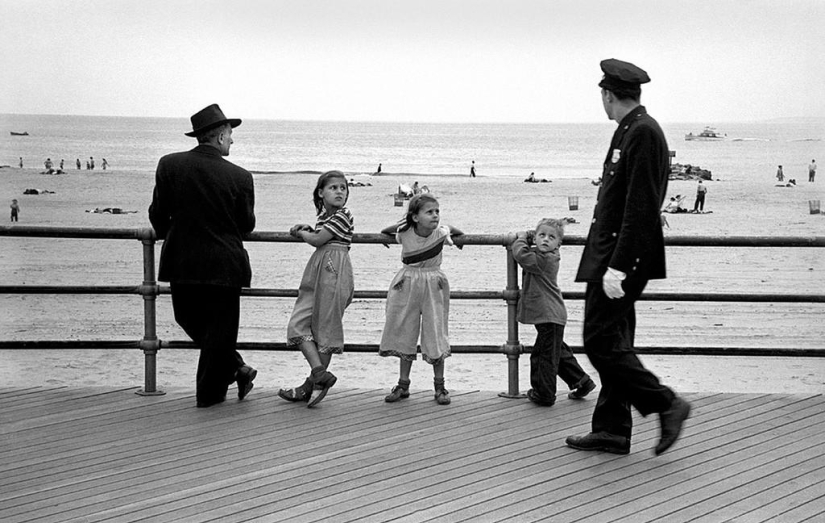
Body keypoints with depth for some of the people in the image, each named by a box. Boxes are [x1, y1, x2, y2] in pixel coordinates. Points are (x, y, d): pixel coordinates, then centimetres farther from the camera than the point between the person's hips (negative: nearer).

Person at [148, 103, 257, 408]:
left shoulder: (169, 165, -6)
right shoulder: (240, 178, -11)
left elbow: (157, 215, 1)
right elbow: (247, 225, -1)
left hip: (181, 262, 2)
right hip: (224, 266, -2)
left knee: (191, 320, 22)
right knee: (218, 329, 11)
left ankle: (234, 367, 21)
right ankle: (210, 392, 20)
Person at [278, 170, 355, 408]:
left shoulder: (343, 216, -10)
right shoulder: (323, 215, 16)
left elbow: (318, 240, -12)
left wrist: (300, 232, 6)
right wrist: (307, 229, 10)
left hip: (334, 271, -9)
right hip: (316, 272, 9)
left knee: (325, 327, -4)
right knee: (299, 324, 1)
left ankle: (313, 383, -2)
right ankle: (320, 373, -2)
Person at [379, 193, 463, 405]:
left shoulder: (441, 232, -15)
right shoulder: (404, 233, -14)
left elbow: (458, 233, 7)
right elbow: (384, 232, 8)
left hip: (433, 285, -1)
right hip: (407, 284, 1)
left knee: (436, 334, 1)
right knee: (404, 333, 8)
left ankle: (440, 386, 13)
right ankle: (403, 385, 19)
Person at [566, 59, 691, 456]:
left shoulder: (643, 132, -16)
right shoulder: (630, 130, 14)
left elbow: (641, 207, -22)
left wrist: (618, 267, -24)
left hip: (623, 256, -10)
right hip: (612, 255, 10)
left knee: (601, 340, -10)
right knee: (613, 342, 12)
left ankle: (666, 405, -2)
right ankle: (611, 430, 17)